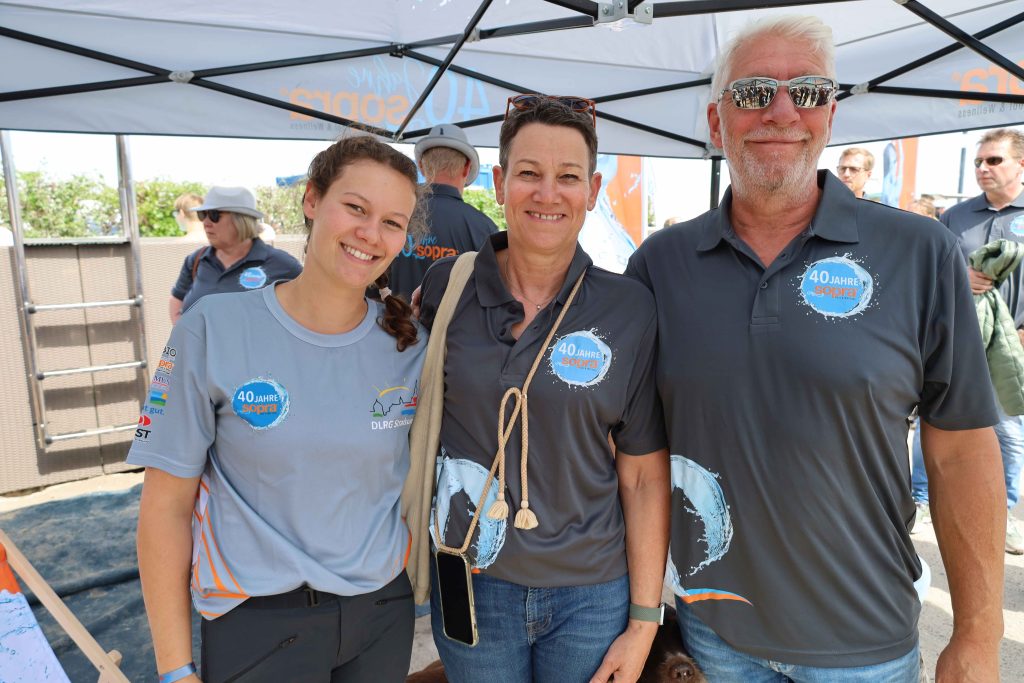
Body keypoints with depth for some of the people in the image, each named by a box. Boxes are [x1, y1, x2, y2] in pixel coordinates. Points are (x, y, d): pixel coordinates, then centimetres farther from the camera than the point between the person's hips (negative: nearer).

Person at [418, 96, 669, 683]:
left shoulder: (631, 310, -10)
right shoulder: (446, 287, -6)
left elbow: (644, 477, -6)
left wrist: (644, 621, -4)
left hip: (591, 595, -1)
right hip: (469, 586, 1)